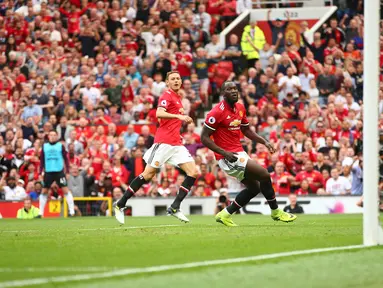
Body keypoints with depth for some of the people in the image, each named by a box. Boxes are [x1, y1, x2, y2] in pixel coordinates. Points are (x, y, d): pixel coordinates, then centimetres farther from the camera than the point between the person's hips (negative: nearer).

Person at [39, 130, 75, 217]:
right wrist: (40, 173, 7)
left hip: (59, 171, -3)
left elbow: (66, 158, 5)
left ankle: (72, 211, -7)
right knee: (44, 191, 4)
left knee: (65, 190, -9)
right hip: (48, 172, 3)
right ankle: (41, 213, 13)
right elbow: (42, 160, 13)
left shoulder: (60, 146, 4)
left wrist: (67, 171, -2)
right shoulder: (44, 146, 10)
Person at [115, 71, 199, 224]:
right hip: (163, 142, -8)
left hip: (176, 143, 8)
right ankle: (120, 205, 3)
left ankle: (174, 208, -4)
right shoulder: (167, 96, -6)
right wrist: (178, 116, -33)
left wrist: (184, 119, 20)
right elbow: (159, 114, -24)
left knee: (193, 173, -5)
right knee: (148, 174, -7)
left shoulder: (177, 98, 20)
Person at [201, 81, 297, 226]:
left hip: (239, 153, 9)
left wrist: (264, 141, 8)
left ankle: (225, 215, 22)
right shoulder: (218, 111, -17)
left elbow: (246, 130, 23)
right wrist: (224, 153, -24)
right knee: (264, 175, -12)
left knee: (254, 188, 16)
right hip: (228, 157, -9)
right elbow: (204, 137, -17)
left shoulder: (240, 108, 8)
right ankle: (276, 212, 5)